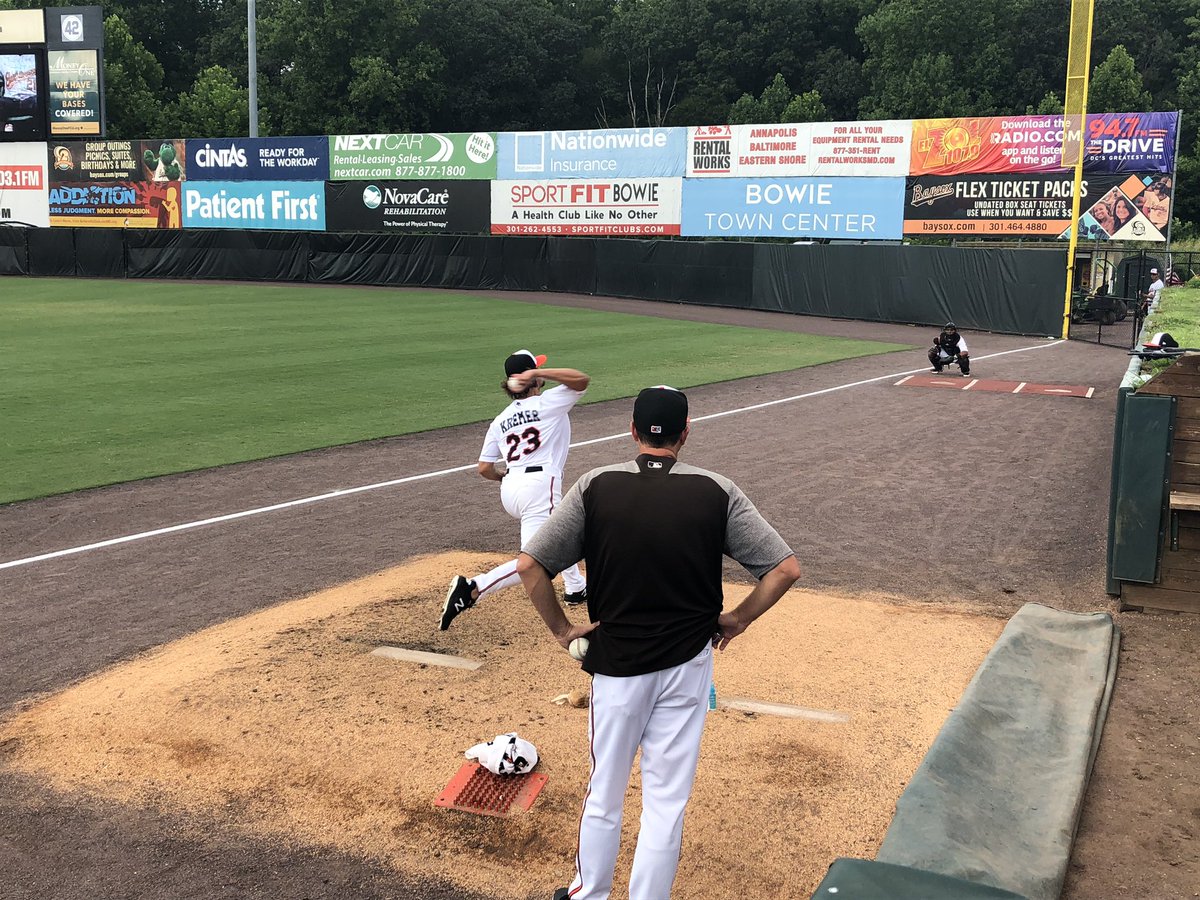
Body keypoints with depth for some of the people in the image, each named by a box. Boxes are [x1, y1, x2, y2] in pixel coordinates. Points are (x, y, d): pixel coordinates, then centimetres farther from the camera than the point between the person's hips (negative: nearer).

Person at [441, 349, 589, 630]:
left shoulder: (499, 421, 15)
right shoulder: (548, 403, 2)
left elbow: (484, 469, 11)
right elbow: (582, 380, -10)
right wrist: (539, 374, -13)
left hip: (509, 491, 8)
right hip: (540, 485, -8)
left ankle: (575, 587, 41)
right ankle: (473, 589, -23)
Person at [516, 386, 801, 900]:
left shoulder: (595, 487, -10)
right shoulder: (717, 493, -9)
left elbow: (529, 566, -12)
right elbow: (785, 568, -10)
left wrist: (561, 630, 0)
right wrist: (738, 619, 2)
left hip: (615, 664, 0)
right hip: (687, 664, 0)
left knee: (603, 795, 18)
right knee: (666, 803, 11)